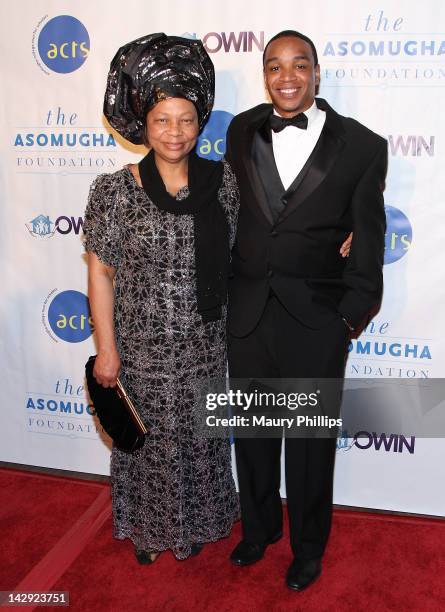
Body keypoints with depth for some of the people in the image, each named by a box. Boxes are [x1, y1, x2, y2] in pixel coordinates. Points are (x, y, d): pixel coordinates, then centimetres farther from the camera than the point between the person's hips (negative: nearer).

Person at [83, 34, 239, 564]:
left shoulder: (222, 180, -4)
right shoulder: (115, 190, -10)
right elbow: (100, 273, -6)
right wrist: (106, 350, -6)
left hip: (205, 343, 2)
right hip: (143, 346, -1)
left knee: (201, 437, 17)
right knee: (149, 439, 16)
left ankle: (195, 522, 45)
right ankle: (149, 528, 44)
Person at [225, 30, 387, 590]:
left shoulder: (362, 146, -7)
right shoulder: (242, 132, 3)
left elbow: (367, 243, -3)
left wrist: (350, 317, -6)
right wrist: (225, 289, 8)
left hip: (315, 320, -3)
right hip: (247, 313, 3)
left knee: (310, 444, 13)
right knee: (252, 433, 19)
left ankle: (308, 548, 39)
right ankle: (259, 527, 45)